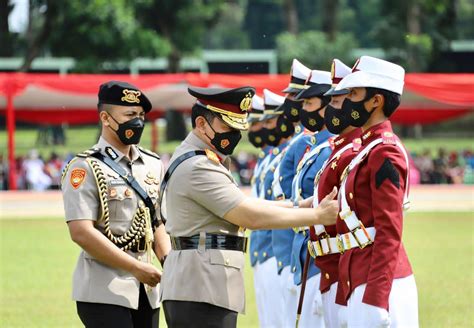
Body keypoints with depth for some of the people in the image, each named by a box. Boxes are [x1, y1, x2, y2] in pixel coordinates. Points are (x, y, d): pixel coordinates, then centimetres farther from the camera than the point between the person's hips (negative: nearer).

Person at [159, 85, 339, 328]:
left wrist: (298, 206, 7)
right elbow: (251, 217, -17)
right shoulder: (197, 168, -15)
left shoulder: (193, 160, 18)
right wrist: (317, 216, -12)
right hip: (202, 290, -11)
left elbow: (242, 205, 17)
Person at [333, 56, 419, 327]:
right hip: (363, 279, 9)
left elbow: (389, 233, -18)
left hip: (381, 284, -9)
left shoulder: (385, 152, -12)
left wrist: (374, 300, -22)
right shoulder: (368, 147, 17)